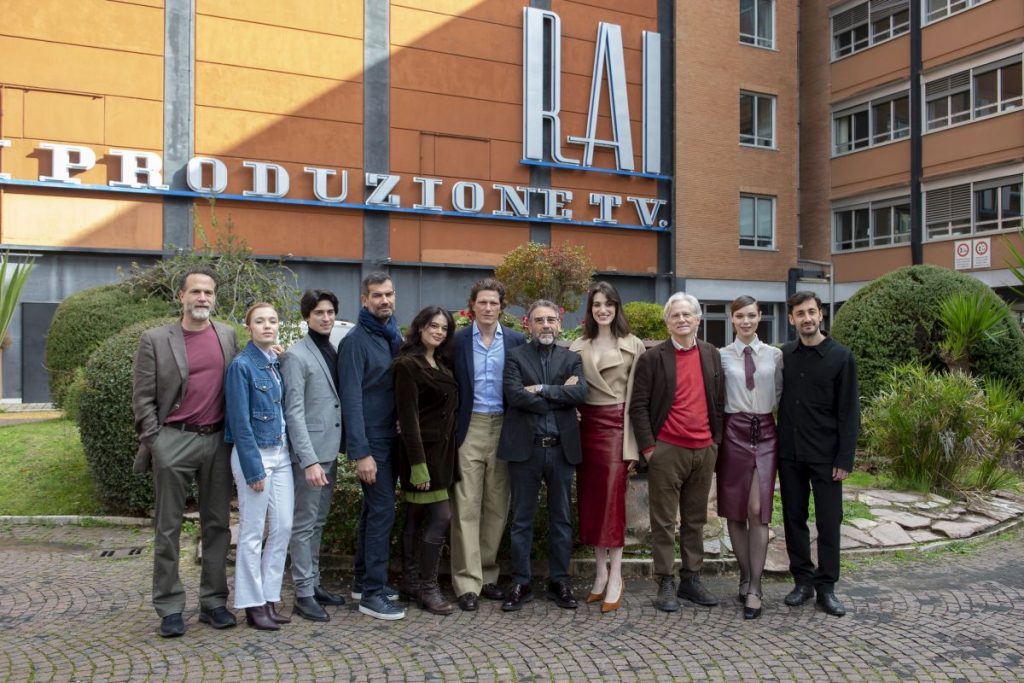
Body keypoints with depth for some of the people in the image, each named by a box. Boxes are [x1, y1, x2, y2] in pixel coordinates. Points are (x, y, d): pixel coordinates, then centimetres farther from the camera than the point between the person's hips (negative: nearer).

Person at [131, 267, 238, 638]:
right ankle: (170, 607, 15)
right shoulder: (155, 339, -2)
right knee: (168, 528, 4)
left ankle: (214, 601, 20)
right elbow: (143, 398, -2)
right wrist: (155, 443, -8)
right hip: (174, 442, -3)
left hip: (218, 441, 3)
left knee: (217, 524, 9)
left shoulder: (228, 336, 7)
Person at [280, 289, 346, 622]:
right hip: (309, 453, -7)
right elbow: (294, 412, -14)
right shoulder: (296, 356, -9)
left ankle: (314, 583, 27)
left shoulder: (334, 351, 10)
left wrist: (335, 450, 6)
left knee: (318, 523, 16)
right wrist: (309, 460, -20)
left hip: (330, 451, 7)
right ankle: (304, 593, 11)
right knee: (304, 525, 2)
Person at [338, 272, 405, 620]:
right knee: (382, 511, -7)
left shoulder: (393, 336, 10)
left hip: (390, 438, 8)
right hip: (371, 441, -7)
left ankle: (364, 581, 27)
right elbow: (351, 400, -17)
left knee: (374, 510, 15)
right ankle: (372, 593, 3)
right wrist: (361, 453, -20)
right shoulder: (356, 340, -12)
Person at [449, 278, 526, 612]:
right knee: (466, 507, -1)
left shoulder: (516, 341, 6)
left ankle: (487, 575, 21)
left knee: (496, 506, 8)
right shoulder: (457, 340, 2)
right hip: (468, 428, -2)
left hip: (503, 429, 2)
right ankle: (467, 583, 5)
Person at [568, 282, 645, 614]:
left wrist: (632, 445, -7)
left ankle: (615, 577, 6)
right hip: (585, 425, 4)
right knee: (589, 498, 7)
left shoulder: (632, 345, 1)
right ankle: (600, 572, 19)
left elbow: (636, 395, -2)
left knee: (612, 497, -5)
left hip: (615, 425, -4)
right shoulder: (578, 347, 10)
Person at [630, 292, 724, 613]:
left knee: (696, 520, 12)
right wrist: (648, 446, -10)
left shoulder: (712, 355, 9)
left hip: (704, 451, 4)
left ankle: (691, 580, 23)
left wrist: (716, 440, 8)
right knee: (664, 522, 3)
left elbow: (719, 400, 14)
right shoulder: (653, 358, -3)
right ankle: (665, 584, 12)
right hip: (667, 451, -4)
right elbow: (638, 405, -5)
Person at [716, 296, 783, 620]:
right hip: (733, 433, 0)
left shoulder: (774, 355, 5)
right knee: (734, 511, 6)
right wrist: (717, 429, -3)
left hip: (765, 434, 0)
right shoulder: (722, 356, 2)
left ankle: (754, 589, 1)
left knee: (758, 511, -7)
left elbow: (780, 393, 10)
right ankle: (746, 577, 23)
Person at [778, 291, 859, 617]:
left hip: (825, 455, -3)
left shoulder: (841, 356, -4)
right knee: (794, 517, 9)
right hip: (789, 452, 3)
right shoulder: (784, 354, 5)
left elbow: (849, 412, -6)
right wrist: (775, 443, 2)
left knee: (828, 520, 4)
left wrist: (845, 459, -10)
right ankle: (803, 580, 22)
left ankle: (826, 585, 16)